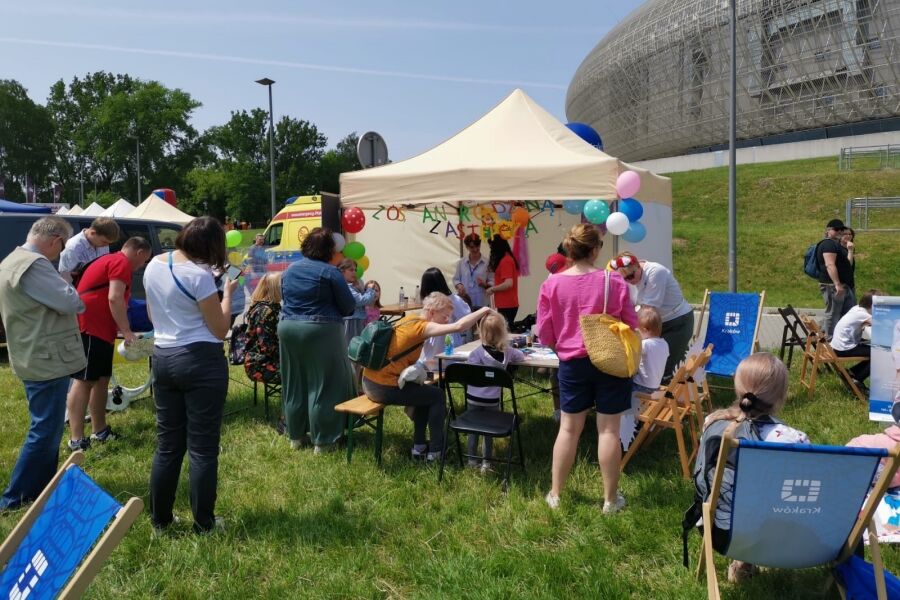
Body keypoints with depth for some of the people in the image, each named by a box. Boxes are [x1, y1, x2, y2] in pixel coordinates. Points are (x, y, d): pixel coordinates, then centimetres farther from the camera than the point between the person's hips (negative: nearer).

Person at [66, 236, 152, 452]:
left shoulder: (111, 260, 25)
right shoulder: (122, 263, -8)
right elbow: (114, 298, -20)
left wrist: (120, 329, 34)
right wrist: (126, 331, -16)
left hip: (99, 328, 11)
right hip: (89, 327, -11)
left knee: (102, 379, 13)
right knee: (83, 380, -11)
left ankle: (99, 430, 20)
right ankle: (76, 440, -11)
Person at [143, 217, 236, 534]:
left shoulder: (153, 266, 7)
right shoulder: (199, 275, -17)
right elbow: (220, 330, -11)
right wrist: (227, 293, -1)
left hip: (163, 359, 7)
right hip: (201, 362, -7)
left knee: (167, 443, 15)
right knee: (202, 447, 3)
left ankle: (159, 519, 25)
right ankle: (203, 523, 12)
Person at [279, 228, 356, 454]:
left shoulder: (289, 270, 10)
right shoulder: (330, 272, -9)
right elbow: (349, 306, -6)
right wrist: (329, 309, 14)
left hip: (288, 328, 7)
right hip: (320, 331, -6)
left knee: (294, 385, 15)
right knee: (323, 385, 2)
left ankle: (296, 436, 24)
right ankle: (322, 440, 6)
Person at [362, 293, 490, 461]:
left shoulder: (409, 319, 9)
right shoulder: (420, 326, -17)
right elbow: (459, 326, -27)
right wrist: (484, 310, -16)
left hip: (371, 382, 9)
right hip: (385, 388, -9)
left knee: (425, 393, 25)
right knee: (437, 395, 7)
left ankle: (419, 446, 31)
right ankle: (436, 450, 16)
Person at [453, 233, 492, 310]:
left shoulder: (487, 262, 0)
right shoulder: (461, 262, 9)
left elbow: (491, 282, 2)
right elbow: (455, 279, 13)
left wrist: (485, 284, -18)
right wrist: (459, 285, -8)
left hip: (481, 303, -2)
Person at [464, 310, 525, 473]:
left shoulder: (477, 353, -17)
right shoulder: (507, 351, -6)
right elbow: (521, 356, 14)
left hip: (474, 398, -2)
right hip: (492, 399, 2)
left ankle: (472, 461, 24)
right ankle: (486, 462, 20)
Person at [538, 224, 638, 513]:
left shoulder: (552, 284, -8)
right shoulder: (614, 281, -11)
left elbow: (544, 334, -3)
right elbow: (631, 325, -2)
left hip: (572, 363, 2)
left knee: (569, 428, 13)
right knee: (609, 429, 8)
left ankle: (555, 494, 23)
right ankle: (610, 498, 20)